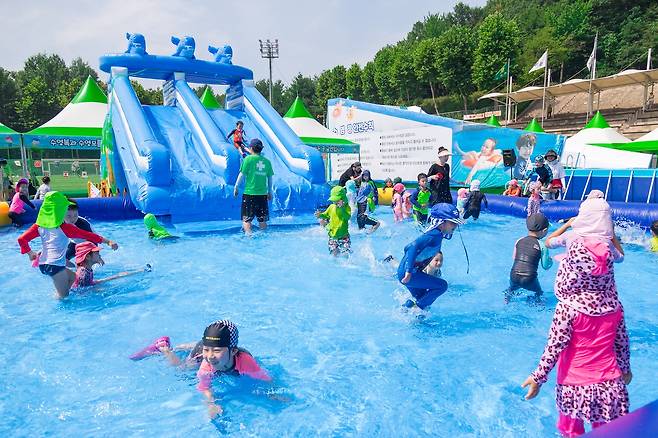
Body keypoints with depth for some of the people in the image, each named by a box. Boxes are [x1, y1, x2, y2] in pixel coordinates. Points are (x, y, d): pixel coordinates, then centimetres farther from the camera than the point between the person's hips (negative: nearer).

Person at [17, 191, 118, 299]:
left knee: (72, 276, 25)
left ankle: (58, 295, 18)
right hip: (55, 265, -7)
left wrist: (30, 253, 20)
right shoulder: (64, 228, -8)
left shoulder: (40, 226, 7)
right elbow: (87, 235, -9)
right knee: (63, 296, 7)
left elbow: (21, 239, 5)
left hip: (42, 265, 7)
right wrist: (107, 241, -8)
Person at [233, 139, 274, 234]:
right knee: (262, 220, 13)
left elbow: (242, 174, -5)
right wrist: (270, 192, 20)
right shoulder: (267, 161, 6)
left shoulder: (248, 159, -5)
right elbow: (270, 178, 10)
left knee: (247, 219, 1)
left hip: (249, 193, -4)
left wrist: (236, 187, 5)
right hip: (263, 194, 4)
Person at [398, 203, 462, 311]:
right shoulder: (435, 235, -16)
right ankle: (416, 307, -5)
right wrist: (409, 272, -34)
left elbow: (408, 248, 20)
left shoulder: (434, 234, 13)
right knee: (442, 285, -10)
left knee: (424, 300, 20)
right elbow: (414, 246, -32)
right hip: (408, 273, -10)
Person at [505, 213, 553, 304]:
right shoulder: (542, 246, -4)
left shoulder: (519, 241, 5)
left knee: (511, 289, 36)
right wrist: (550, 260, 24)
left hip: (514, 276, 3)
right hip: (529, 279, -3)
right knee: (539, 292, 29)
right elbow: (545, 266, 2)